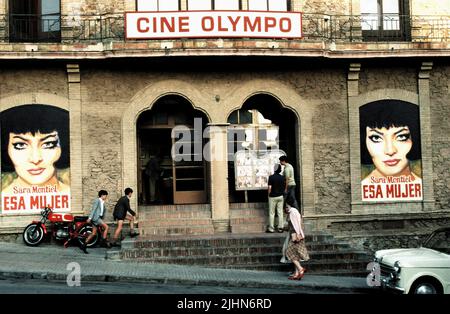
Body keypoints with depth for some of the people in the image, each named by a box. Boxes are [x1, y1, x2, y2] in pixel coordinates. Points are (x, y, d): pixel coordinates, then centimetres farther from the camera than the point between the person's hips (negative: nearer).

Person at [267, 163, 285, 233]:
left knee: (272, 213, 6)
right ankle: (280, 228, 12)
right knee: (280, 212, 9)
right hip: (280, 196, 4)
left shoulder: (271, 177, -15)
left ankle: (271, 228, 10)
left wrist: (269, 194, -1)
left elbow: (270, 188, -16)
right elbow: (284, 187, 5)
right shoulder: (282, 177, -1)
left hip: (273, 197, -4)